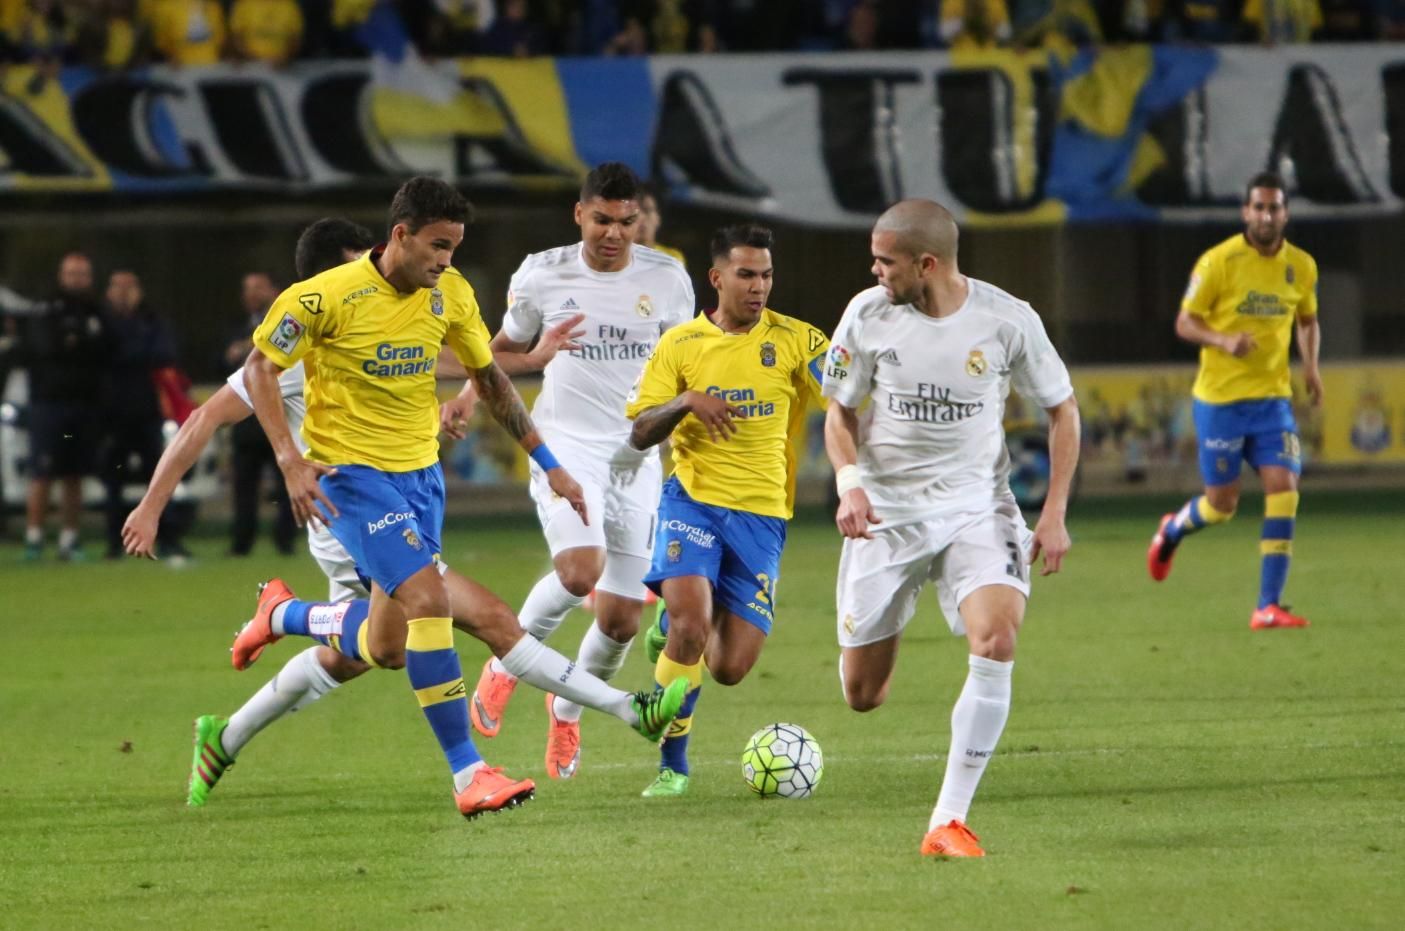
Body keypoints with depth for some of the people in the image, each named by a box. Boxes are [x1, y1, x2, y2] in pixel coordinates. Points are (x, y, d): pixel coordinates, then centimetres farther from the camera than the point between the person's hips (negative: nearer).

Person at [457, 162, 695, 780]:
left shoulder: (666, 280, 2)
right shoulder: (542, 275, -1)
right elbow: (501, 353, 12)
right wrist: (538, 357, -10)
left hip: (637, 456, 2)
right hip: (565, 445, -2)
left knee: (621, 619, 1)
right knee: (580, 572, -29)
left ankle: (567, 711, 30)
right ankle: (510, 659, 0)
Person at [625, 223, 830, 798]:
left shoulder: (795, 340, 1)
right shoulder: (680, 345, 3)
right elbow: (639, 434, 2)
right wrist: (686, 401, -17)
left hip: (761, 513, 1)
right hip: (693, 499, -1)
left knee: (730, 669, -2)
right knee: (690, 623, -24)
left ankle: (671, 630, 35)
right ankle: (672, 764, -5)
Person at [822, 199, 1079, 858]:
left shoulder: (1008, 321, -10)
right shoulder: (868, 315, -6)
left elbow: (1062, 409, 4)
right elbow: (840, 410, 6)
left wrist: (1054, 513, -4)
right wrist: (848, 483, -13)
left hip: (976, 507, -1)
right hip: (885, 514, 1)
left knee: (997, 639, -28)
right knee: (862, 697, 4)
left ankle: (949, 821, -20)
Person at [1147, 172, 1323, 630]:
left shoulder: (1301, 266, 3)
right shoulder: (1218, 261, -11)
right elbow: (1184, 322, -7)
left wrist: (1310, 365, 1)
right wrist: (1224, 341, -25)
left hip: (1272, 398, 3)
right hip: (1219, 399, -3)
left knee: (1283, 489, -13)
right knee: (1221, 504, 4)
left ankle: (1268, 606, -10)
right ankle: (1171, 531, 40)